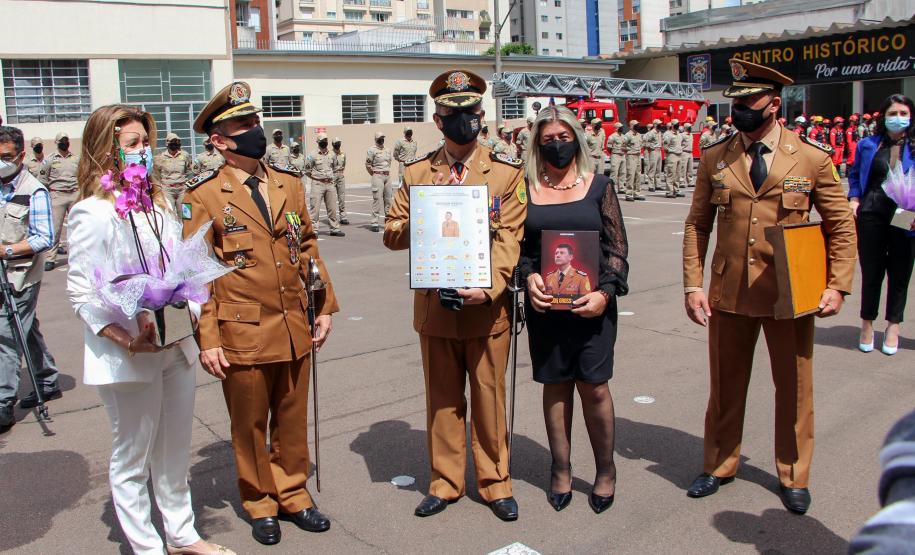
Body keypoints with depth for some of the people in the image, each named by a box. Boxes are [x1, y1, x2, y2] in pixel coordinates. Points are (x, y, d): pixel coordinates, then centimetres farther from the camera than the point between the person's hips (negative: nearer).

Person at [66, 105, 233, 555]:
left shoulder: (157, 203, 10)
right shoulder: (92, 214, -12)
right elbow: (81, 294, -14)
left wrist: (198, 316, 2)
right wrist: (128, 341, -24)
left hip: (177, 348, 7)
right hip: (128, 359, -7)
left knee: (175, 450, 19)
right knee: (132, 459, 9)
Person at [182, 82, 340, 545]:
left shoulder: (289, 183, 8)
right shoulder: (203, 195, -6)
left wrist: (324, 308, 9)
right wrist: (207, 340, -10)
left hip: (295, 329, 4)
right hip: (242, 334, -4)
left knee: (292, 421, 15)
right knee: (249, 426, 12)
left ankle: (293, 495, 34)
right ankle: (260, 505, 31)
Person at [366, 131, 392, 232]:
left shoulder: (388, 150, 15)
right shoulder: (371, 150, -6)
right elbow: (368, 165, -6)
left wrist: (387, 172, 15)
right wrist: (375, 175, -1)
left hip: (388, 176, 7)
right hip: (378, 176, -7)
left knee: (388, 199, 10)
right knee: (377, 199, -10)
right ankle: (375, 223, -9)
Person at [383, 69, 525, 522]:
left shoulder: (507, 171, 1)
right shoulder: (417, 173, 7)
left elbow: (509, 238, -7)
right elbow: (392, 235, 7)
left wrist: (489, 288, -22)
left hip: (487, 308, -2)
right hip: (435, 307, 2)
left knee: (489, 397, 9)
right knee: (442, 399, 13)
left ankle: (494, 482, 25)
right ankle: (445, 482, 27)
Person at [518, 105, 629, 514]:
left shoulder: (598, 186, 4)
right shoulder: (526, 190, 6)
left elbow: (617, 247, 2)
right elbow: (517, 246, 7)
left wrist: (606, 292, -11)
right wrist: (529, 277, -12)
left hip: (592, 303, -1)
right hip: (545, 304, 1)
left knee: (593, 386, 2)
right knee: (555, 385, 9)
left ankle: (605, 470, 22)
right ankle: (561, 470, 24)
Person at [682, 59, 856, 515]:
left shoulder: (812, 159, -3)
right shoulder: (714, 158, 2)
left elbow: (841, 226, 3)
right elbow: (697, 225, 4)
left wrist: (837, 286, -6)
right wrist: (693, 286, -2)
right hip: (728, 293, 1)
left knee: (794, 388, 11)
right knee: (725, 385, 13)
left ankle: (792, 478, 32)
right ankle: (719, 466, 33)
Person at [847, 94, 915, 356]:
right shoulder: (868, 145, 5)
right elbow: (855, 174, 15)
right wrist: (854, 200, 0)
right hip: (871, 216, 0)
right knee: (871, 272, 8)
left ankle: (893, 327, 24)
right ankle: (867, 324, 25)